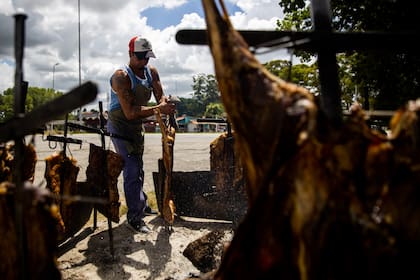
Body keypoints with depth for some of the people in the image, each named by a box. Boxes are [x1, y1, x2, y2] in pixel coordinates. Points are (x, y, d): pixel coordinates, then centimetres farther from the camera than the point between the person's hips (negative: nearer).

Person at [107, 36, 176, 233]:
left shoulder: (151, 72, -2)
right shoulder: (121, 76, -24)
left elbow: (160, 96, -6)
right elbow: (130, 112, -33)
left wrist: (164, 103, -30)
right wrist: (159, 109, -41)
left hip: (137, 127, 7)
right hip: (120, 127, -7)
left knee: (137, 168, 20)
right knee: (132, 171, -11)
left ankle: (140, 204, 39)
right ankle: (135, 217, 1)